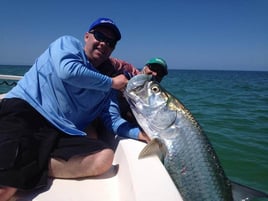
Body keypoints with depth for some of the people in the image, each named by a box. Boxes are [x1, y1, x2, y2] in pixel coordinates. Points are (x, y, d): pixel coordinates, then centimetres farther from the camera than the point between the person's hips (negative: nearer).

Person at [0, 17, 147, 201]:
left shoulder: (104, 87, 19)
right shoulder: (68, 43, 8)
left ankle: (24, 171, -15)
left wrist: (143, 134, -7)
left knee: (104, 157, -20)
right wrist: (112, 82, -4)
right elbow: (68, 71, -15)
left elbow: (114, 121, 11)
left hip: (61, 134, 6)